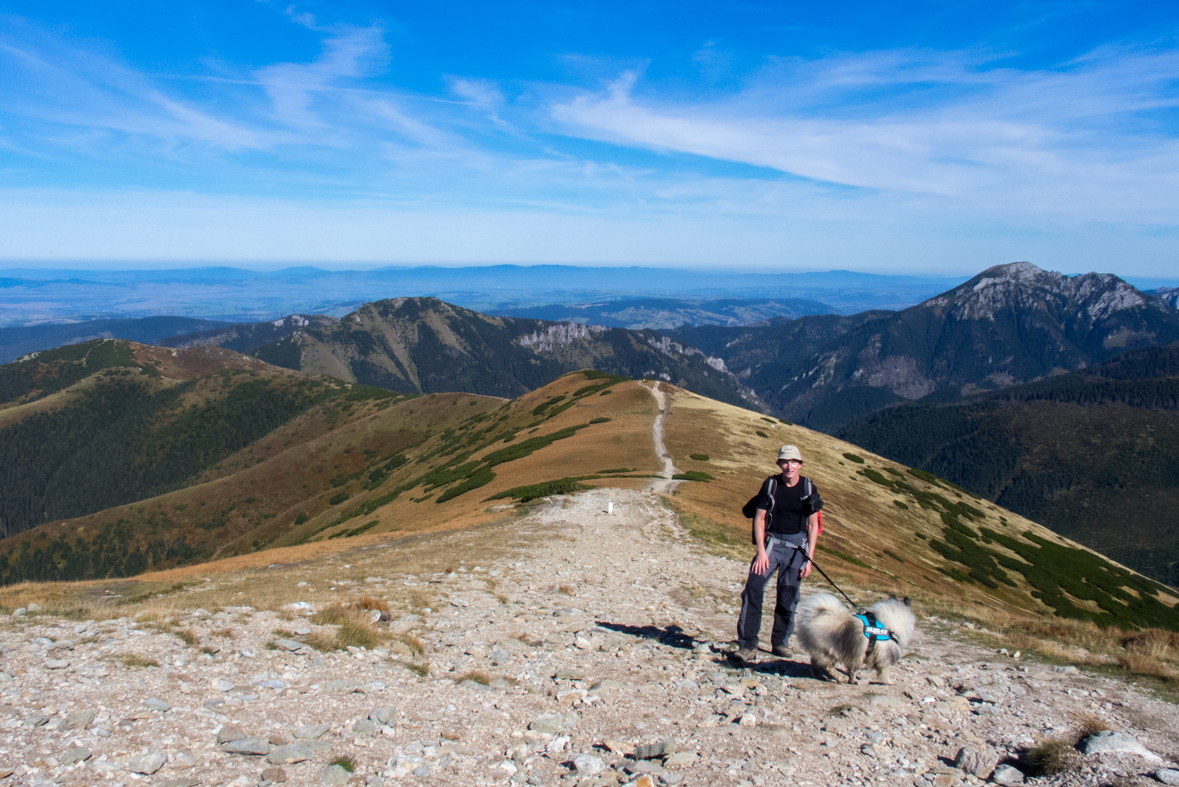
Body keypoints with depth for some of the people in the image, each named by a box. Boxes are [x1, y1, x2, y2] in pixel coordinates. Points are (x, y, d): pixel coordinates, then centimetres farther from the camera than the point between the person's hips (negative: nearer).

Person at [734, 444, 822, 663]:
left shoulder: (808, 488, -3)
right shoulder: (770, 484, -5)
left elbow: (813, 525, 1)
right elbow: (759, 519, -3)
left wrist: (809, 558, -4)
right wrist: (761, 551, -11)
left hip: (797, 545, 1)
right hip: (772, 541, -1)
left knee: (788, 596, 4)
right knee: (753, 588, -15)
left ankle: (780, 642, 24)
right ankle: (748, 645, -11)